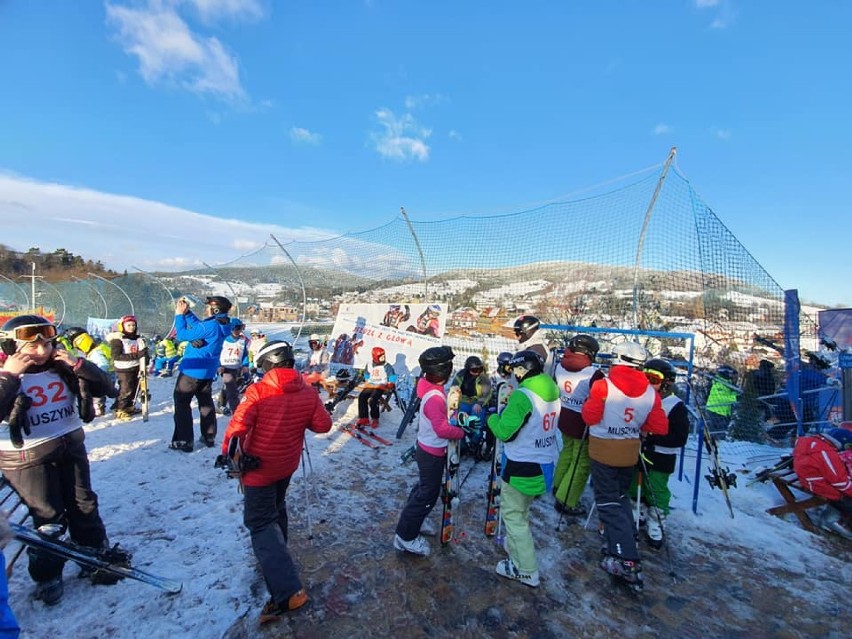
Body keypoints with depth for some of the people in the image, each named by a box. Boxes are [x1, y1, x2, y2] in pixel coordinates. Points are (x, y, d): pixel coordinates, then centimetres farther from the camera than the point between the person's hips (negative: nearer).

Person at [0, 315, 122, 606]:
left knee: (84, 507, 10)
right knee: (49, 518, 4)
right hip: (30, 456, -3)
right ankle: (47, 575, 27)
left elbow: (104, 386, -3)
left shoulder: (63, 369, 0)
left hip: (71, 446, 3)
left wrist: (78, 364, -15)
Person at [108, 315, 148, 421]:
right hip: (124, 369, -6)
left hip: (136, 367, 6)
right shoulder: (117, 339, -12)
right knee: (126, 390, -2)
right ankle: (119, 410, 14)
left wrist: (145, 354, -2)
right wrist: (135, 355, -27)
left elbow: (142, 351, 20)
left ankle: (129, 407, 29)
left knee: (135, 389, 11)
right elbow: (115, 356, -20)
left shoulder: (137, 338, 7)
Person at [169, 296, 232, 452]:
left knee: (182, 403, 6)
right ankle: (209, 437, 25)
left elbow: (182, 335, -18)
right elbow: (198, 326, 13)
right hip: (208, 372, 8)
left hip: (191, 370, -8)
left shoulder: (209, 326, -25)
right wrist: (187, 312, 6)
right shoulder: (221, 325, 1)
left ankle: (183, 441, 8)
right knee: (206, 402, 18)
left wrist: (179, 314, -8)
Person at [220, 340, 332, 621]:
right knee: (276, 508, 29)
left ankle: (287, 591, -3)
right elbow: (323, 425, -6)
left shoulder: (258, 391, -22)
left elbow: (237, 428, -24)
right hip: (288, 465, 6)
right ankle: (277, 553, 50)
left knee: (260, 522, 4)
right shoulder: (309, 392, -10)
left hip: (259, 468, -5)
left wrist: (229, 455, -7)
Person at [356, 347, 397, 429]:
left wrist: (389, 385, -15)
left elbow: (392, 378, -3)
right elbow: (366, 375, 29)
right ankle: (363, 418, -13)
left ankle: (375, 419, -11)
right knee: (361, 396, -20)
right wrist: (366, 383, 16)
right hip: (370, 386, 5)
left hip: (381, 387, -5)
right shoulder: (369, 366, 14)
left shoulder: (387, 366, -1)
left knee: (372, 400, -28)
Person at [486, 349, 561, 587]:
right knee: (520, 511, 26)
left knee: (513, 514, 9)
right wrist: (510, 409, 7)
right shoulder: (552, 392, 1)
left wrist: (493, 418, -2)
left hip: (522, 466, -8)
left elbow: (505, 432, -21)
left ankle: (527, 571, 19)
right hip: (544, 463, 8)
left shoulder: (523, 395, -25)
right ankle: (516, 552, 42)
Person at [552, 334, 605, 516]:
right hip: (583, 425, -7)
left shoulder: (559, 366, -3)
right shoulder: (593, 374, -24)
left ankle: (558, 487, 41)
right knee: (581, 462, 8)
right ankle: (566, 501, 16)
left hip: (564, 419, 7)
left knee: (568, 451, 27)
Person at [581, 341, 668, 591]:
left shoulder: (603, 385, -19)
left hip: (603, 451, -5)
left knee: (609, 502, 4)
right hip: (629, 453, 5)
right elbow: (660, 428, -2)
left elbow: (590, 417, -15)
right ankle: (624, 543, 32)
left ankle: (626, 560, 0)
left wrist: (592, 402, 3)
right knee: (620, 496, 24)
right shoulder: (650, 393, -5)